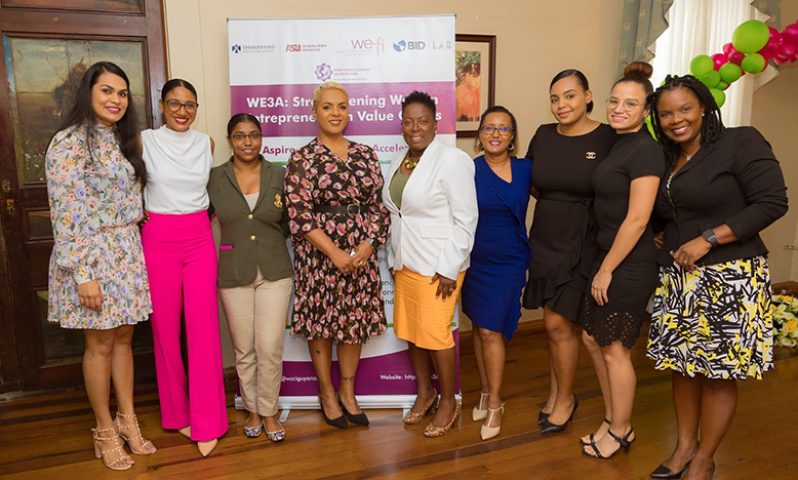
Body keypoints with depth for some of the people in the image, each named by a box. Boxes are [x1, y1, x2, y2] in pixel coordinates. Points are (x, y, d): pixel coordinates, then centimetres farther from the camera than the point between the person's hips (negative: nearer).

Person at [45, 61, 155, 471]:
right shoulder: (69, 142, -12)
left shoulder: (119, 140, 12)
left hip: (128, 253, 7)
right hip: (92, 256, -7)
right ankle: (105, 430, 22)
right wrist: (83, 275, -20)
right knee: (100, 345, 5)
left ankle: (127, 419, 27)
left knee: (123, 338, 14)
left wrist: (134, 249, 14)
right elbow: (66, 214, -17)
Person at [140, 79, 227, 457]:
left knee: (203, 327, -1)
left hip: (200, 240, 2)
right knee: (166, 328, 6)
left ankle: (206, 421, 9)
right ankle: (177, 412, 25)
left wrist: (208, 212, 11)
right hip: (159, 241, -1)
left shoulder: (206, 143, 8)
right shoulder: (144, 141, 0)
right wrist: (139, 214, 0)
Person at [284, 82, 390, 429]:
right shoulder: (302, 159, -5)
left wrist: (367, 246, -10)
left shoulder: (365, 155, 6)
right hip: (319, 254, -3)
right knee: (321, 322, 8)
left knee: (356, 321, 11)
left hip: (361, 254, 3)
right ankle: (327, 393, 28)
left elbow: (377, 206, 5)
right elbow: (300, 214, -11)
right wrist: (334, 253, -17)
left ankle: (347, 390, 31)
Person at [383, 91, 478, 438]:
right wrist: (393, 259, 14)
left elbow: (465, 219, -15)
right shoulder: (399, 162, 10)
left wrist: (449, 269, -17)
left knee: (435, 333, -1)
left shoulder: (451, 160, -12)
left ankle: (449, 402, 20)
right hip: (405, 263, 7)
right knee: (410, 330, 13)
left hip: (436, 265, -7)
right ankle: (425, 393, 32)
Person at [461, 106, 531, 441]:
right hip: (475, 259, 1)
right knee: (479, 327, 11)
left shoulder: (525, 169, -2)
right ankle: (486, 392, 30)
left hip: (508, 261, -1)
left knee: (491, 330, -3)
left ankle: (495, 403, 14)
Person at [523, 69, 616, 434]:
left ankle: (565, 400, 22)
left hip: (581, 245, -4)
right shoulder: (544, 135, 4)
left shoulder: (608, 138, -10)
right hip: (544, 240, 5)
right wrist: (556, 203, 5)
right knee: (554, 323, 12)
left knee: (560, 324, 0)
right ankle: (556, 392, 31)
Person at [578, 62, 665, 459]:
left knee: (615, 349, 5)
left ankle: (621, 431, 27)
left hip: (630, 266, -9)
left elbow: (637, 220, -21)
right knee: (593, 339, 16)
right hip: (607, 259, 9)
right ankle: (612, 420, 34)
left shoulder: (645, 150, -16)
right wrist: (602, 267, 10)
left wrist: (607, 270, -15)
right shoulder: (618, 144, 10)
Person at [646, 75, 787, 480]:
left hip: (728, 279, -6)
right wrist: (670, 246, 2)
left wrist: (707, 240, -18)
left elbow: (772, 203, -14)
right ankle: (684, 446, 31)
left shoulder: (741, 142, -7)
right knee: (681, 365, 13)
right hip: (678, 280, 7)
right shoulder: (668, 161, 13)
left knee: (718, 374, 4)